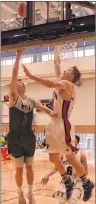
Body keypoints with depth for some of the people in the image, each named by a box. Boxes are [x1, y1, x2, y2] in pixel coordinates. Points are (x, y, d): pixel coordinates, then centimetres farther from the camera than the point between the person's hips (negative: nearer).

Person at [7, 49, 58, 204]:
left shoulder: (32, 101, 7)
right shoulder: (13, 97, -8)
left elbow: (43, 107, -1)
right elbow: (14, 74, -16)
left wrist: (50, 112, -24)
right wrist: (18, 56, -19)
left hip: (29, 138, 4)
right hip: (15, 139, -4)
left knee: (29, 167, 13)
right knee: (19, 168, 6)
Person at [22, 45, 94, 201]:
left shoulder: (67, 84, -14)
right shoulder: (61, 82, 12)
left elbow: (50, 84, -33)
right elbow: (57, 64, 23)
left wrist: (30, 76, -32)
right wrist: (57, 50, 24)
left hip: (63, 127, -9)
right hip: (54, 126, 9)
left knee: (71, 158, 0)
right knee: (53, 158, 13)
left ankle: (87, 184, 18)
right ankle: (68, 184, 30)